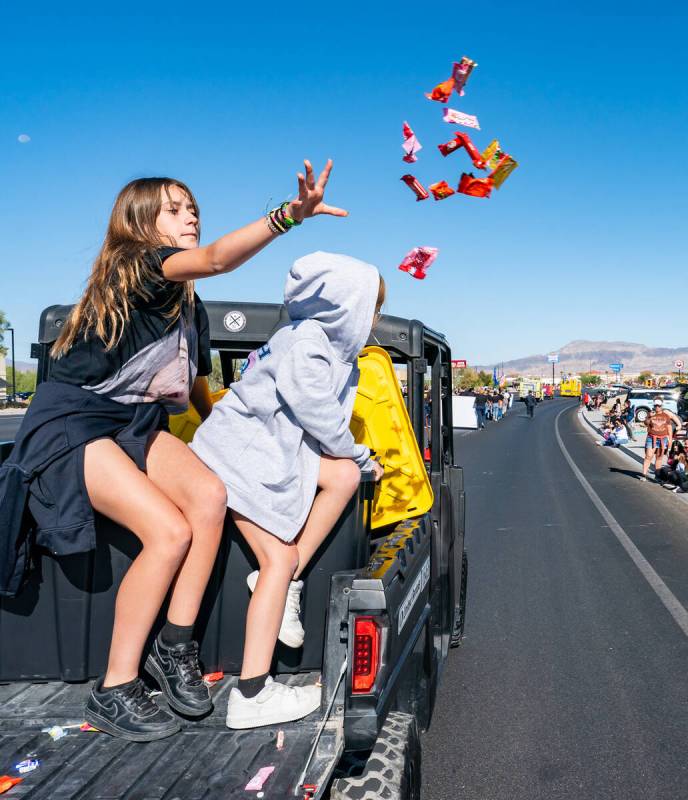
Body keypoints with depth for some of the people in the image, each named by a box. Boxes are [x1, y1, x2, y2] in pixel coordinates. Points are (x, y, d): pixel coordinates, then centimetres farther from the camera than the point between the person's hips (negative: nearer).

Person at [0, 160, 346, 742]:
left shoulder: (189, 307, 14)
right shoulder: (136, 265, -12)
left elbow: (198, 392, 21)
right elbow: (214, 259, -34)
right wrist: (289, 215, -45)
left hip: (135, 426, 7)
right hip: (71, 425, -7)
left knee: (210, 495, -20)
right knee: (169, 530, -24)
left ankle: (176, 649, -8)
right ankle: (114, 692, -9)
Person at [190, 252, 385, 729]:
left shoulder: (340, 352, 9)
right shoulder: (303, 343, -21)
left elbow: (331, 419, 15)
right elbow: (321, 418, -17)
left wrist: (358, 461, 4)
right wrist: (361, 456, -2)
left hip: (280, 447, 9)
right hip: (242, 448, -9)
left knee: (344, 475, -14)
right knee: (279, 557, -14)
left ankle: (289, 581, -4)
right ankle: (251, 695, -8)